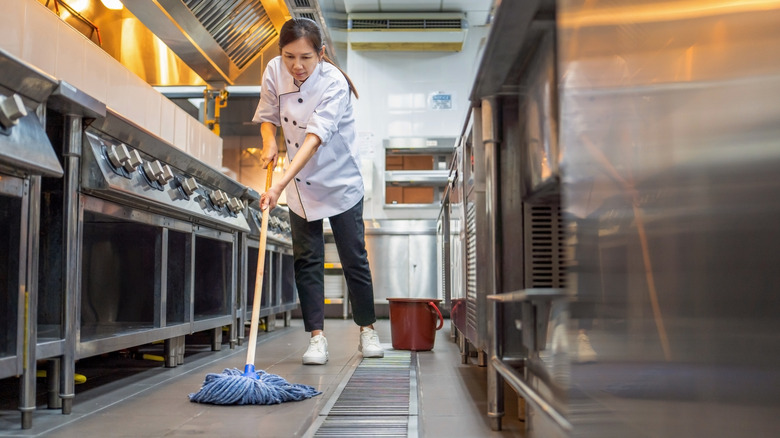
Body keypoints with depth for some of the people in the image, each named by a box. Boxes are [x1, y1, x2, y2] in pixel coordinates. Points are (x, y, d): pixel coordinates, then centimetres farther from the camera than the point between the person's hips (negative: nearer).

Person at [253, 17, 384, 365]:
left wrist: (280, 185, -44)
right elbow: (267, 116, 7)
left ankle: (368, 330, 20)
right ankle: (317, 337, 8)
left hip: (340, 183, -4)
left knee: (354, 258, 3)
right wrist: (269, 142, -16)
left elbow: (314, 138, -35)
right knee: (307, 260, 1)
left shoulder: (334, 83, -25)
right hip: (300, 184, 4)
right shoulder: (274, 72, -9)